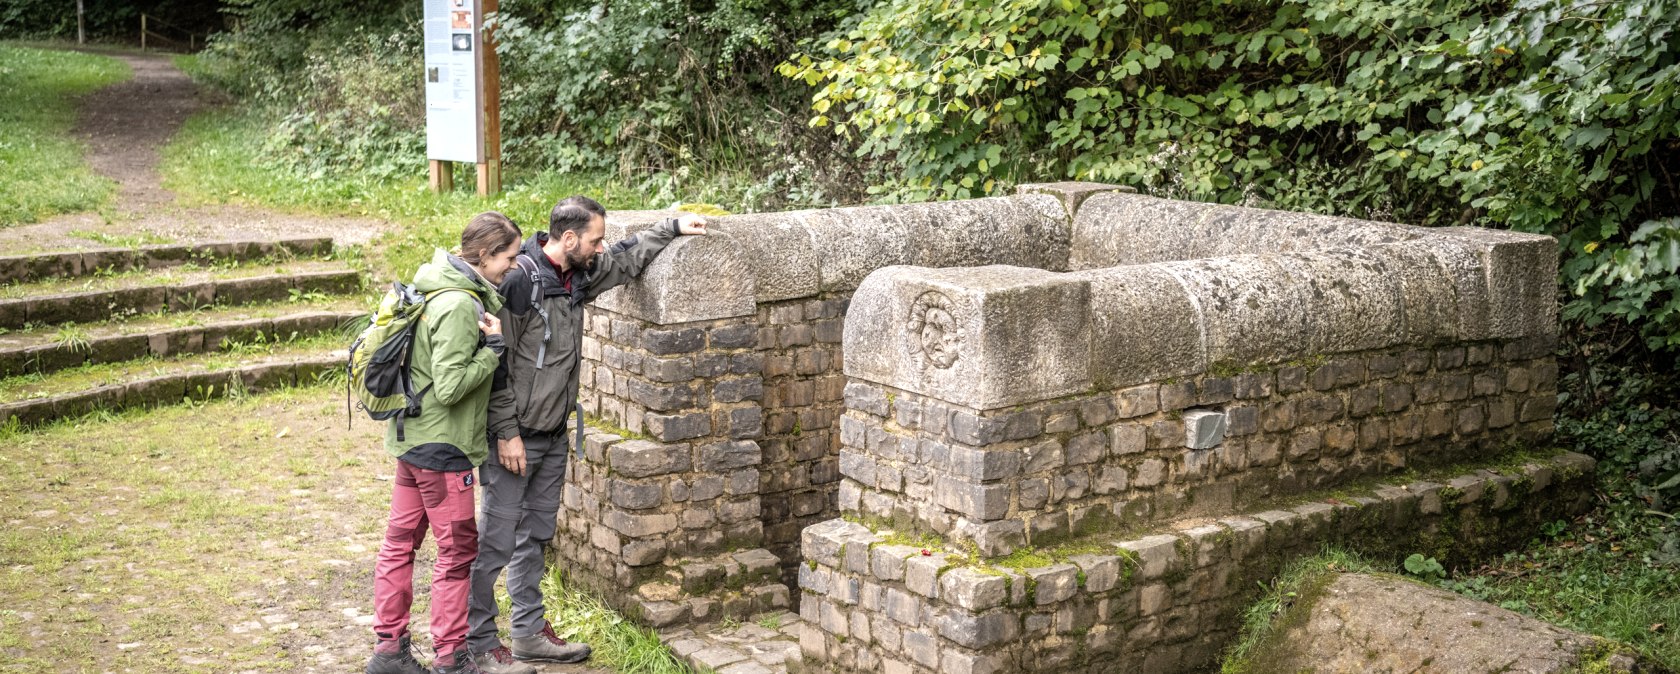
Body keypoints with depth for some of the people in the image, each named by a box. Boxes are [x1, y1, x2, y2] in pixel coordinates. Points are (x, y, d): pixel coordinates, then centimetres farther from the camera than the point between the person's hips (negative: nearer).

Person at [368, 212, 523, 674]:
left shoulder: (455, 292, 8)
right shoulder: (459, 306, -21)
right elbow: (450, 386, -24)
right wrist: (493, 347, -16)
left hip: (413, 439, 10)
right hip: (441, 445, -10)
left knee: (400, 542, 14)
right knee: (459, 550, 2)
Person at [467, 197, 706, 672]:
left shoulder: (578, 275, 4)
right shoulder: (518, 280, -20)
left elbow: (627, 260, 25)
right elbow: (495, 365, -19)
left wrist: (674, 227, 23)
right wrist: (506, 434, -19)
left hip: (554, 436, 9)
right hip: (515, 436, -9)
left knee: (536, 535, 16)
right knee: (496, 542, -2)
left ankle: (530, 632, 27)